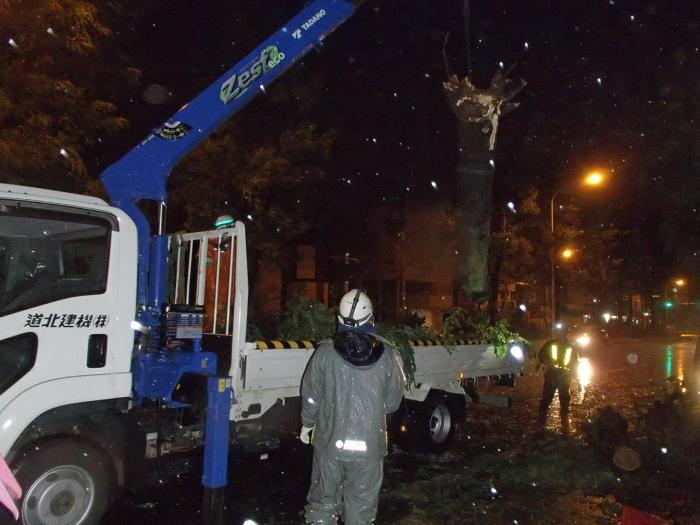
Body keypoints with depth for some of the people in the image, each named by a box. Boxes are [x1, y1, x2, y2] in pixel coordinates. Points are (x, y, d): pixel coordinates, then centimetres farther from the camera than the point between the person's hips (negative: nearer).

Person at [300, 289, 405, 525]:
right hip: (369, 446, 0)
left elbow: (310, 395, -3)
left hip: (330, 443, 0)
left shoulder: (325, 352, -9)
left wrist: (307, 424, 15)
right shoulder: (387, 355, -8)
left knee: (323, 503, 16)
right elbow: (392, 403, 0)